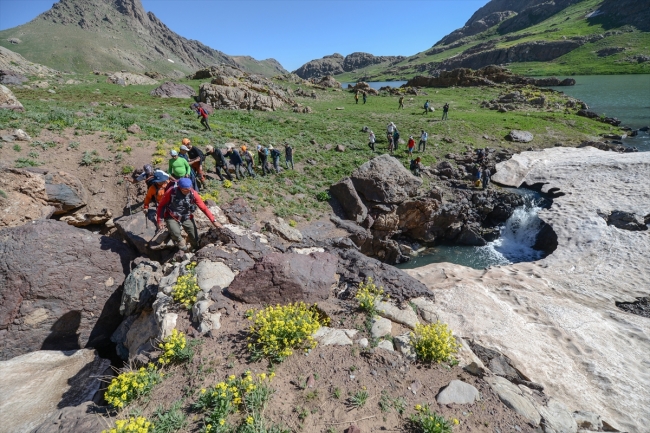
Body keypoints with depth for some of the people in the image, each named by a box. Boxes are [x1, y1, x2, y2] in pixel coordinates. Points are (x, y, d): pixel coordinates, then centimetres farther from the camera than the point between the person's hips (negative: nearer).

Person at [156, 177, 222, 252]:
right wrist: (158, 221, -6)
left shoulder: (193, 193, -16)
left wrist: (213, 221, -20)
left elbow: (204, 208, -14)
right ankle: (184, 250, 0)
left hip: (187, 218, 2)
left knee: (195, 237, -4)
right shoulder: (171, 192, -21)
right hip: (172, 218, -2)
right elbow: (161, 205, -7)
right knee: (176, 234, -30)